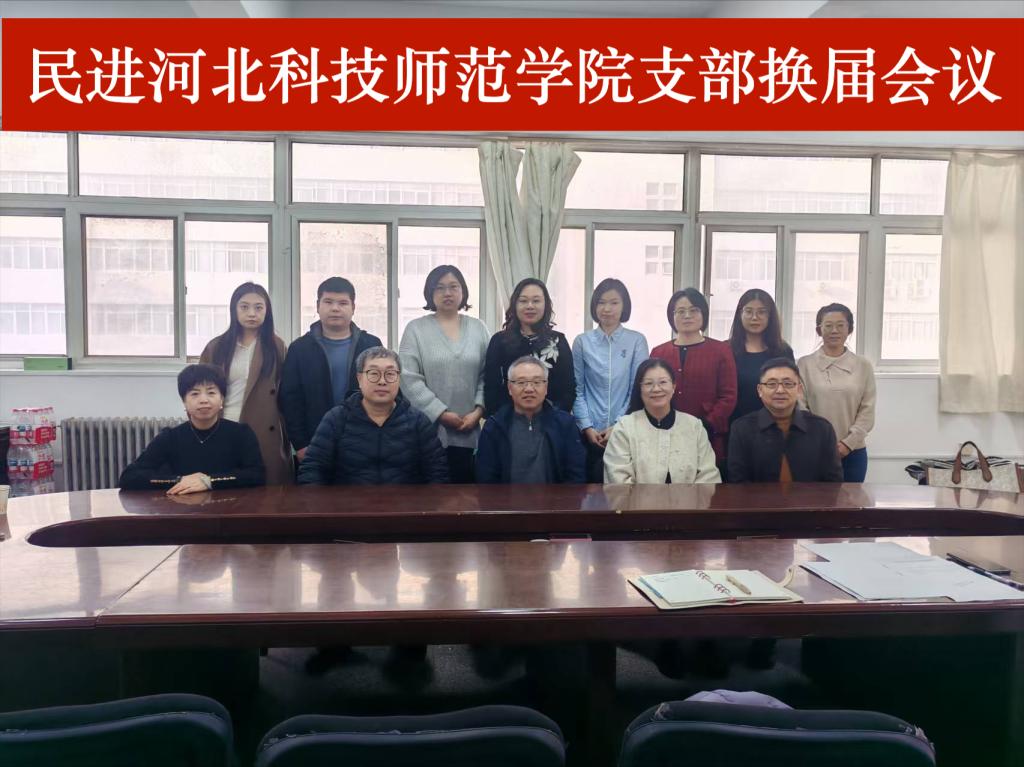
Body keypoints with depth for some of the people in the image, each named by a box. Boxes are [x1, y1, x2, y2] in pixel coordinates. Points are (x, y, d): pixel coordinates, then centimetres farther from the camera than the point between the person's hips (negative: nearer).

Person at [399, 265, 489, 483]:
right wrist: (441, 413, -11)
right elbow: (409, 379, -7)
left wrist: (478, 410, -8)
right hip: (429, 429, -2)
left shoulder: (478, 328, 10)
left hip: (469, 432, 2)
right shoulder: (416, 329, 2)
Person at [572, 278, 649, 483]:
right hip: (590, 432, 1)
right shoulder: (582, 342, 3)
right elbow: (577, 390, 4)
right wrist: (587, 427, -5)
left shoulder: (637, 341, 0)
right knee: (592, 479, 5)